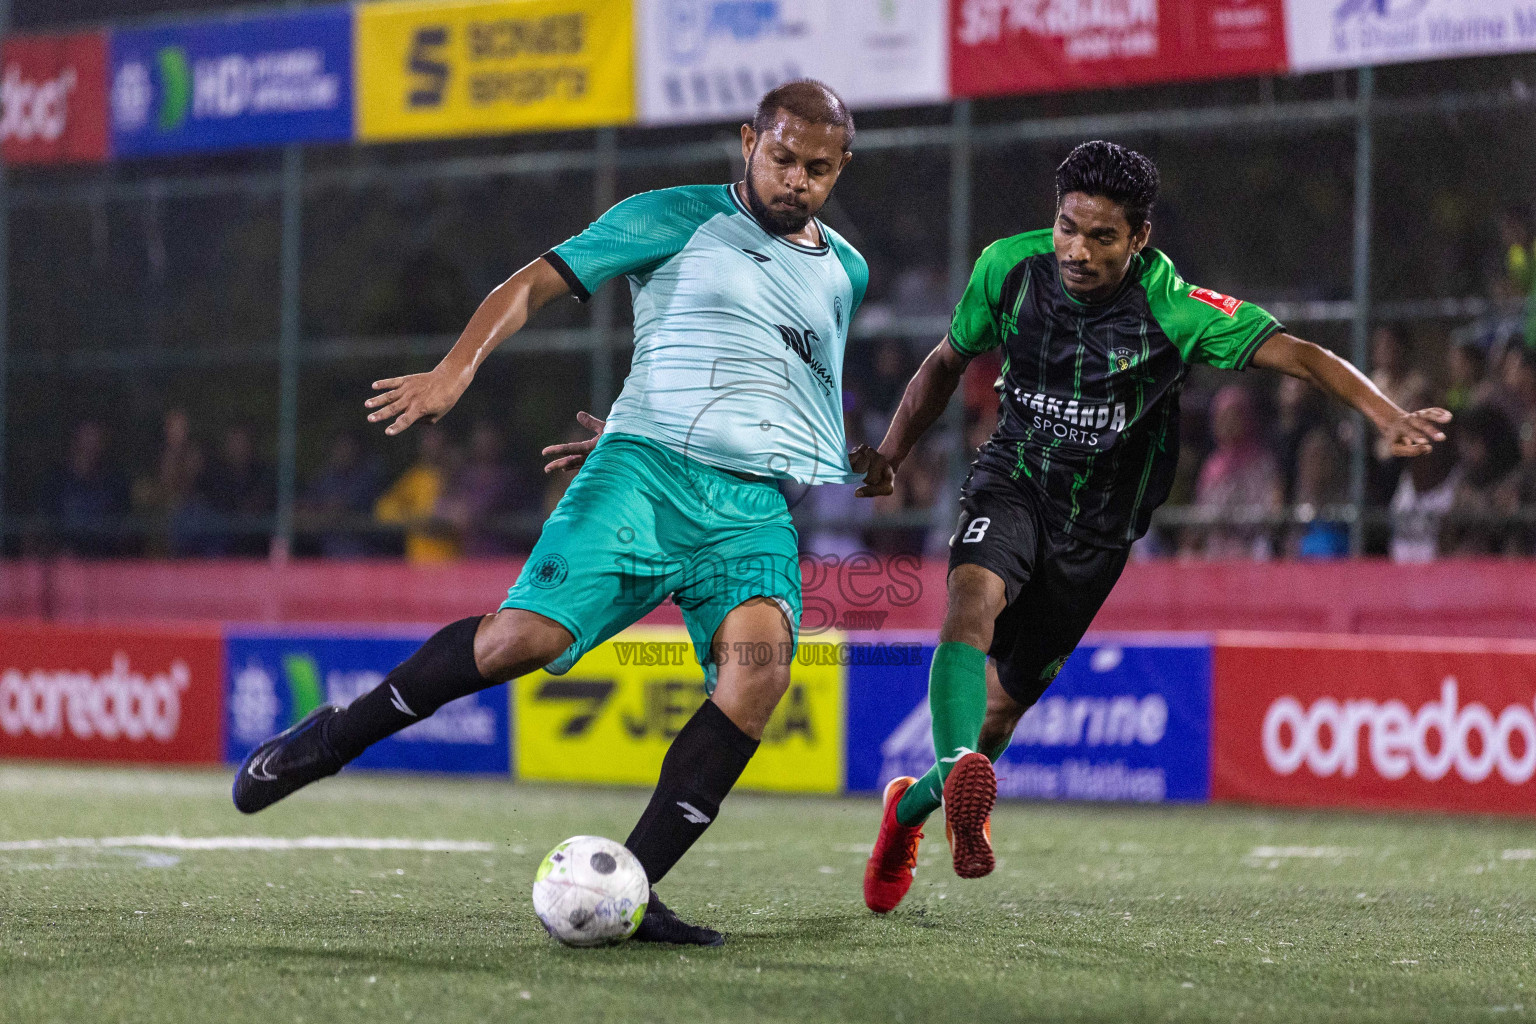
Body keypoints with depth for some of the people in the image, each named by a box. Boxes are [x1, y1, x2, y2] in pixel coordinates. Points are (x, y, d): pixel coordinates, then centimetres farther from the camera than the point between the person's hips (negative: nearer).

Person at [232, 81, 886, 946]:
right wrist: (458, 367, -8)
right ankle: (335, 737, 4)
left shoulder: (845, 274, 23)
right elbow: (537, 282, 5)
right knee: (527, 636, -21)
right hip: (647, 464, -3)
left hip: (767, 508, 3)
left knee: (761, 658, -28)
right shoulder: (677, 219, 9)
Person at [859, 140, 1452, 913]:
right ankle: (959, 774, -52)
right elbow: (948, 363, 6)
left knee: (1010, 696, 7)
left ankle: (912, 806, 34)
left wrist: (1386, 416, -46)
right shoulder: (1009, 268, -12)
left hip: (1099, 522, 0)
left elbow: (1296, 353, -30)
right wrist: (883, 466, 9)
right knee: (974, 597, -33)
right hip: (1012, 481, 0)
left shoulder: (1173, 308, -22)